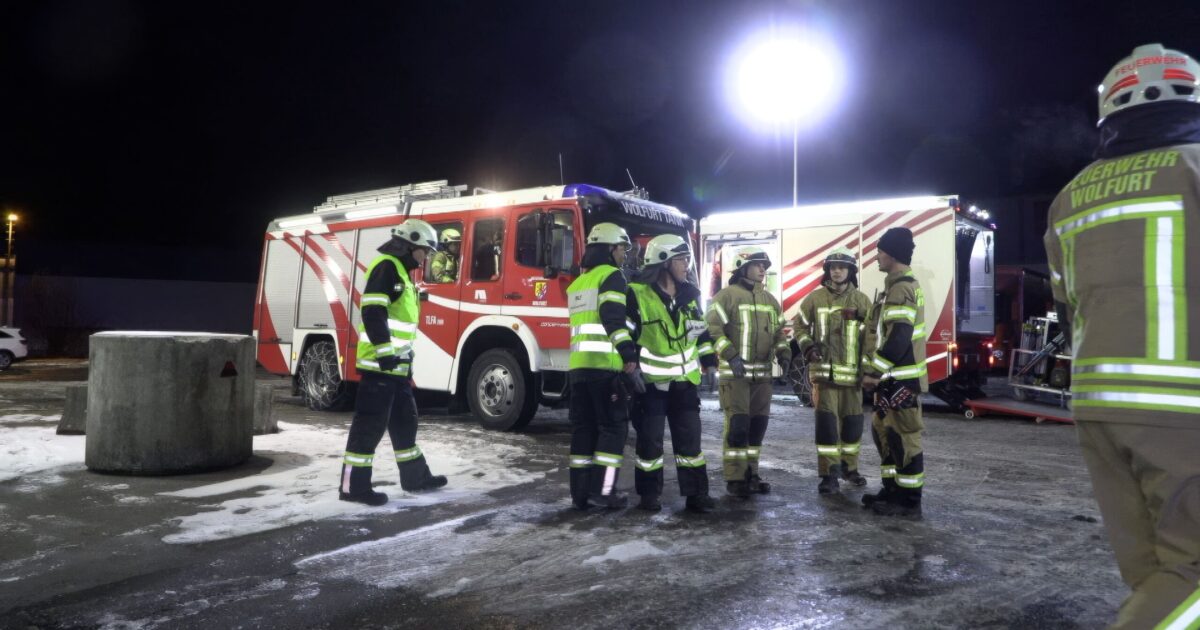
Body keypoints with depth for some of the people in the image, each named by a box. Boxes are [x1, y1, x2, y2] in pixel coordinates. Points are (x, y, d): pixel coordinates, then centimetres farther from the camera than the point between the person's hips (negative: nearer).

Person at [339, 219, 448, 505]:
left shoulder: (401, 272, 20)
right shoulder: (386, 267, -11)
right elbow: (373, 312, -22)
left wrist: (406, 356, 24)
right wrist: (384, 351, -24)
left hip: (395, 364, 11)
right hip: (380, 363, -10)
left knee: (404, 421, 16)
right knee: (370, 424, -7)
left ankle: (415, 476, 26)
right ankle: (354, 485, -1)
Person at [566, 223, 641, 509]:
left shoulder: (577, 283, 24)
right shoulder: (611, 276, -3)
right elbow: (614, 319, -17)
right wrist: (629, 356, -22)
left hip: (578, 364, 8)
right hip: (605, 364, -8)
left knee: (583, 427, 9)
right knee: (613, 426, -1)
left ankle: (580, 491, 11)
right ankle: (603, 490, -5)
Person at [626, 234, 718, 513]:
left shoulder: (689, 294, 7)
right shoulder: (637, 294, -12)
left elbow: (700, 330, 16)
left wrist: (710, 362, 13)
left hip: (684, 380, 5)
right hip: (650, 381, -5)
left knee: (690, 437, 6)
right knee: (650, 439, 4)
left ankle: (696, 493, 14)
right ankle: (649, 493, 17)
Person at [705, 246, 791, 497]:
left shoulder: (770, 300, 16)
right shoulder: (727, 295, -7)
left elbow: (779, 331, 21)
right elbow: (711, 328, -15)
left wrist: (784, 353, 2)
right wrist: (730, 355, -23)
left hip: (762, 373, 7)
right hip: (735, 372, -7)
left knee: (758, 425, 10)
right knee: (738, 425, -8)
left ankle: (750, 473, 21)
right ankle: (734, 479, 0)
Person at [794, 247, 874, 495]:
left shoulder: (861, 300, 6)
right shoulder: (815, 298, 3)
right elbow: (799, 326, 10)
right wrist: (808, 347, -7)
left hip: (853, 372, 2)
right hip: (825, 370, -2)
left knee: (853, 422, 11)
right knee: (827, 421, -7)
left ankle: (849, 467, 29)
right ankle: (829, 474, -1)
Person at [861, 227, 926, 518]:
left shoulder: (901, 288, -16)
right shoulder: (898, 285, 17)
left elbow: (899, 338, -24)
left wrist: (874, 372, -20)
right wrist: (874, 370, 19)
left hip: (901, 378, -10)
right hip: (892, 377, 10)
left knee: (903, 437, -4)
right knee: (884, 432, 16)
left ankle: (909, 501, 4)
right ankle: (893, 491, 25)